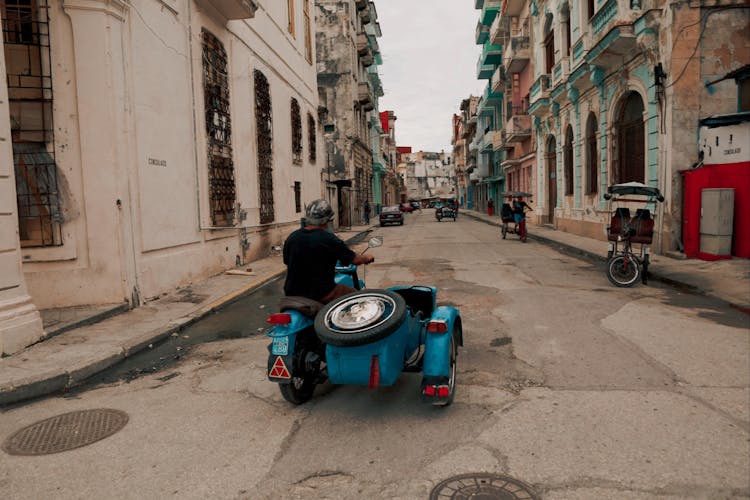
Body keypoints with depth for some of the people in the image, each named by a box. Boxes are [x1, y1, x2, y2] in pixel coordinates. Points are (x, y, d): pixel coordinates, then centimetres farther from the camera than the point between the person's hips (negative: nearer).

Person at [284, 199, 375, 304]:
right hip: (321, 294, -6)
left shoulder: (292, 237, 0)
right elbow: (355, 260, -8)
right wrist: (366, 258, 16)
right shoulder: (329, 239, -15)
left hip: (293, 294, 6)